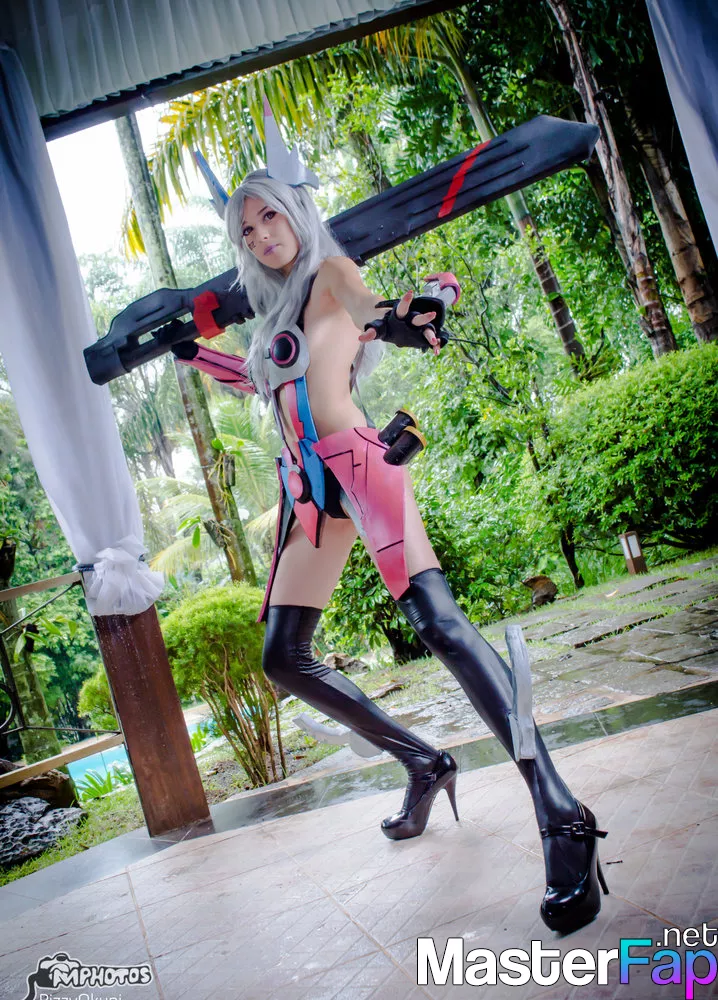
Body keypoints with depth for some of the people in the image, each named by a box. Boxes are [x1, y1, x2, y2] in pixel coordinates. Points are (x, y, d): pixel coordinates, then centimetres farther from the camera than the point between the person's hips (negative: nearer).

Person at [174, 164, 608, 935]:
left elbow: (360, 299, -19)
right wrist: (193, 355, 40)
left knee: (435, 618, -26)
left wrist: (387, 318, -42)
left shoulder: (329, 272, 6)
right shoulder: (275, 311, 26)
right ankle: (424, 764, 17)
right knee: (283, 657, 6)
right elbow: (258, 381, 41)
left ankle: (561, 818, -25)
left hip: (353, 459, -8)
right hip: (306, 487, 8)